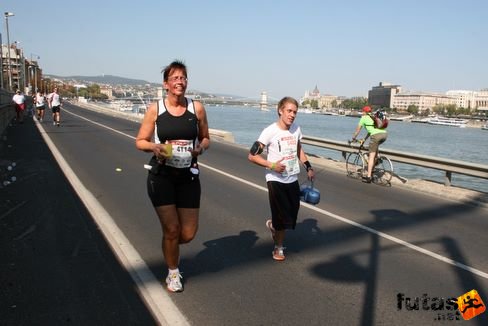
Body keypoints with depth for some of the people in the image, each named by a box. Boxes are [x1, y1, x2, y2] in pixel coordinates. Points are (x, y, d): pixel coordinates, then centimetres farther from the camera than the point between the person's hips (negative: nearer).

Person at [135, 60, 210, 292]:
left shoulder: (197, 108, 0)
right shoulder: (155, 109, -4)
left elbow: (206, 138, 11)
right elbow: (140, 142, 2)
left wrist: (201, 147, -12)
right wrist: (155, 146, -19)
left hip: (188, 176, 2)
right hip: (161, 176, -2)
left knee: (188, 234, 4)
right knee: (171, 229, 0)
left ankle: (169, 246, 42)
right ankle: (173, 273, 28)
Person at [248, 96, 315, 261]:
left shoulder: (296, 129, 1)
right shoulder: (270, 131, -16)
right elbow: (252, 156, -13)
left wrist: (308, 168, 12)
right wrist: (272, 165, -21)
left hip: (293, 179, 5)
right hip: (276, 180, -5)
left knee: (291, 215, 10)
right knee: (282, 216, 2)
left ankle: (272, 225, 43)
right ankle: (279, 247, 27)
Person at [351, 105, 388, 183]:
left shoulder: (363, 118, 15)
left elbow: (358, 129, 20)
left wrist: (353, 138, 35)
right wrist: (365, 139, 49)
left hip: (376, 135, -6)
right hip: (384, 134, 6)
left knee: (371, 156, -2)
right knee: (376, 145, 38)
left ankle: (368, 177, -4)